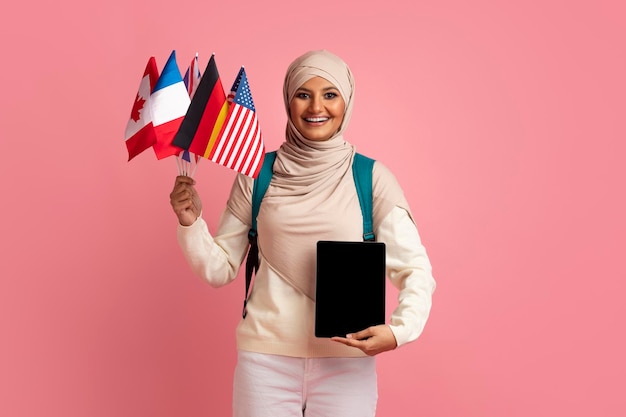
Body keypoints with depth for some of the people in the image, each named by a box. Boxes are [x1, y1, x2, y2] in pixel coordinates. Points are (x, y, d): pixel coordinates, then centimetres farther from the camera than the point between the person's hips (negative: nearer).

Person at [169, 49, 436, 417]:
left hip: (347, 360, 0)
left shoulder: (372, 178, -3)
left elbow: (415, 270, -6)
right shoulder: (256, 176, 0)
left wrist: (399, 329, -22)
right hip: (266, 357, 1)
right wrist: (190, 222, -12)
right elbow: (219, 269, 5)